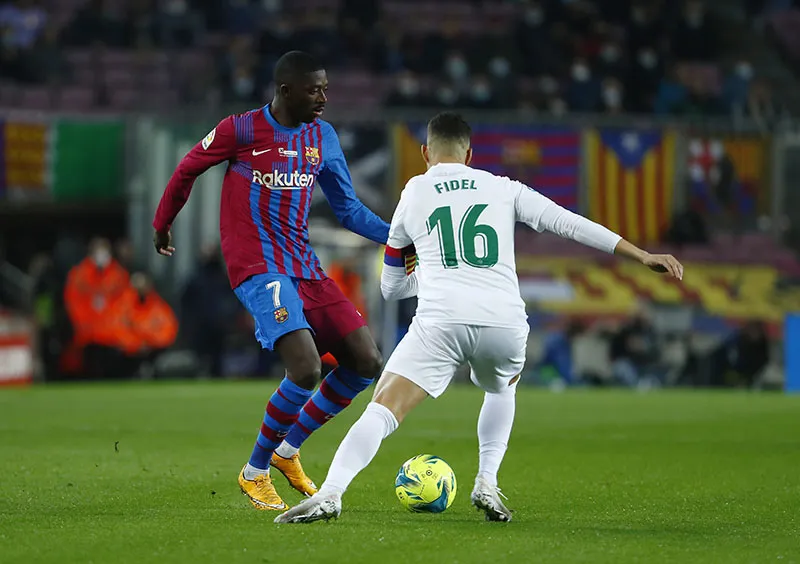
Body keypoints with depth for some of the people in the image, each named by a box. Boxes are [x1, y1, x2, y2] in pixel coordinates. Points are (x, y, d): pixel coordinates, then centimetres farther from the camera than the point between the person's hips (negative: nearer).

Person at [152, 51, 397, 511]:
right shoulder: (241, 130, -7)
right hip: (258, 268, -7)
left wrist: (396, 236, 0)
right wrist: (162, 226, 19)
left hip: (306, 268, 7)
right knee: (306, 369, -24)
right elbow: (187, 170, 8)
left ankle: (288, 450, 16)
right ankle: (255, 472, -3)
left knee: (366, 364, -2)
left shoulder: (323, 137, 10)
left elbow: (349, 209, 15)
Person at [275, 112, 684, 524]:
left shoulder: (412, 195, 22)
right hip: (505, 321, 2)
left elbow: (390, 289, 31)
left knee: (381, 411, -6)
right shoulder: (503, 188, 21)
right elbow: (570, 223, 12)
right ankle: (487, 485, 19)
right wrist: (644, 256, 12)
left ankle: (329, 494, -26)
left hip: (441, 320, -2)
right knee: (502, 390, 33)